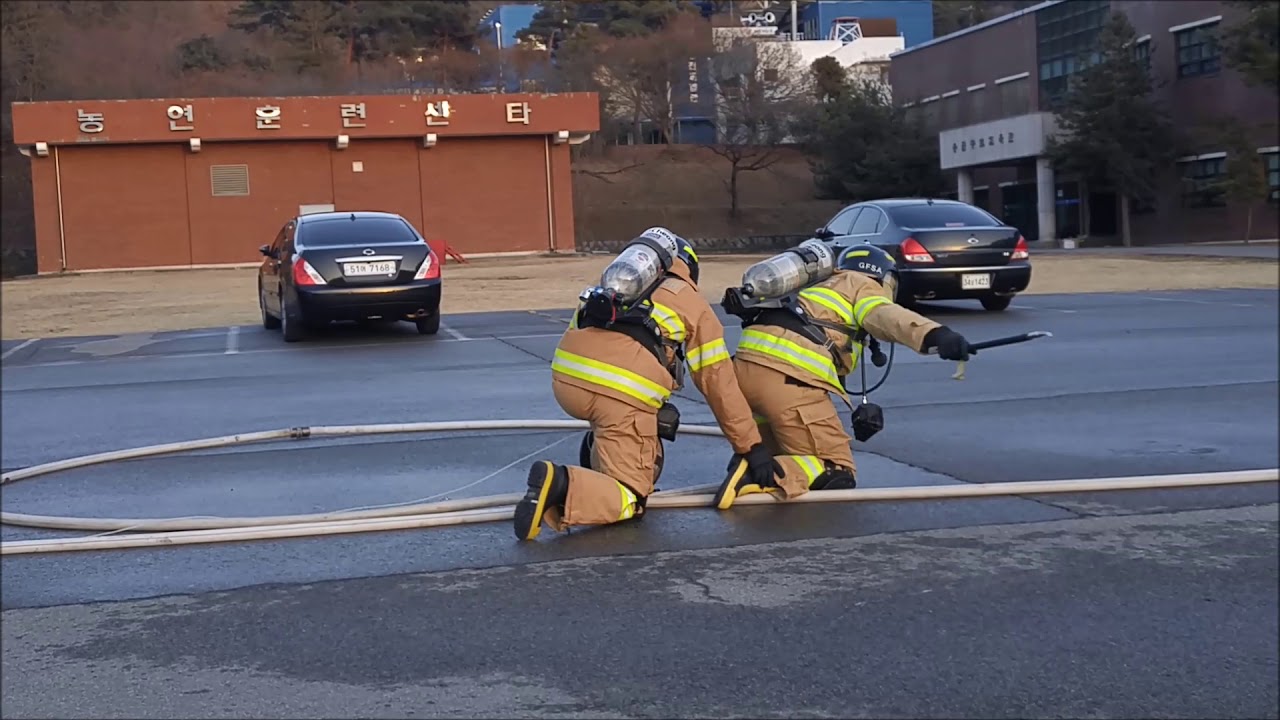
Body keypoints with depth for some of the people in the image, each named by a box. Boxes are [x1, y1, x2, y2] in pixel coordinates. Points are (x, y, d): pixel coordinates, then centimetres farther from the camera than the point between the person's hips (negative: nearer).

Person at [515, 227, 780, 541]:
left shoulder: (613, 285, 32)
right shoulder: (693, 303, 21)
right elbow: (720, 383, 19)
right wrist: (752, 448, 25)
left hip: (565, 377, 5)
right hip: (623, 389, -5)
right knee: (628, 499, 4)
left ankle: (599, 470, 22)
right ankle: (561, 486, -22)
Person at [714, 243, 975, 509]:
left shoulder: (820, 290, 37)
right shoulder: (862, 285, 14)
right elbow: (889, 318, -10)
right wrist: (935, 335, -26)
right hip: (788, 377, -8)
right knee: (836, 475, -3)